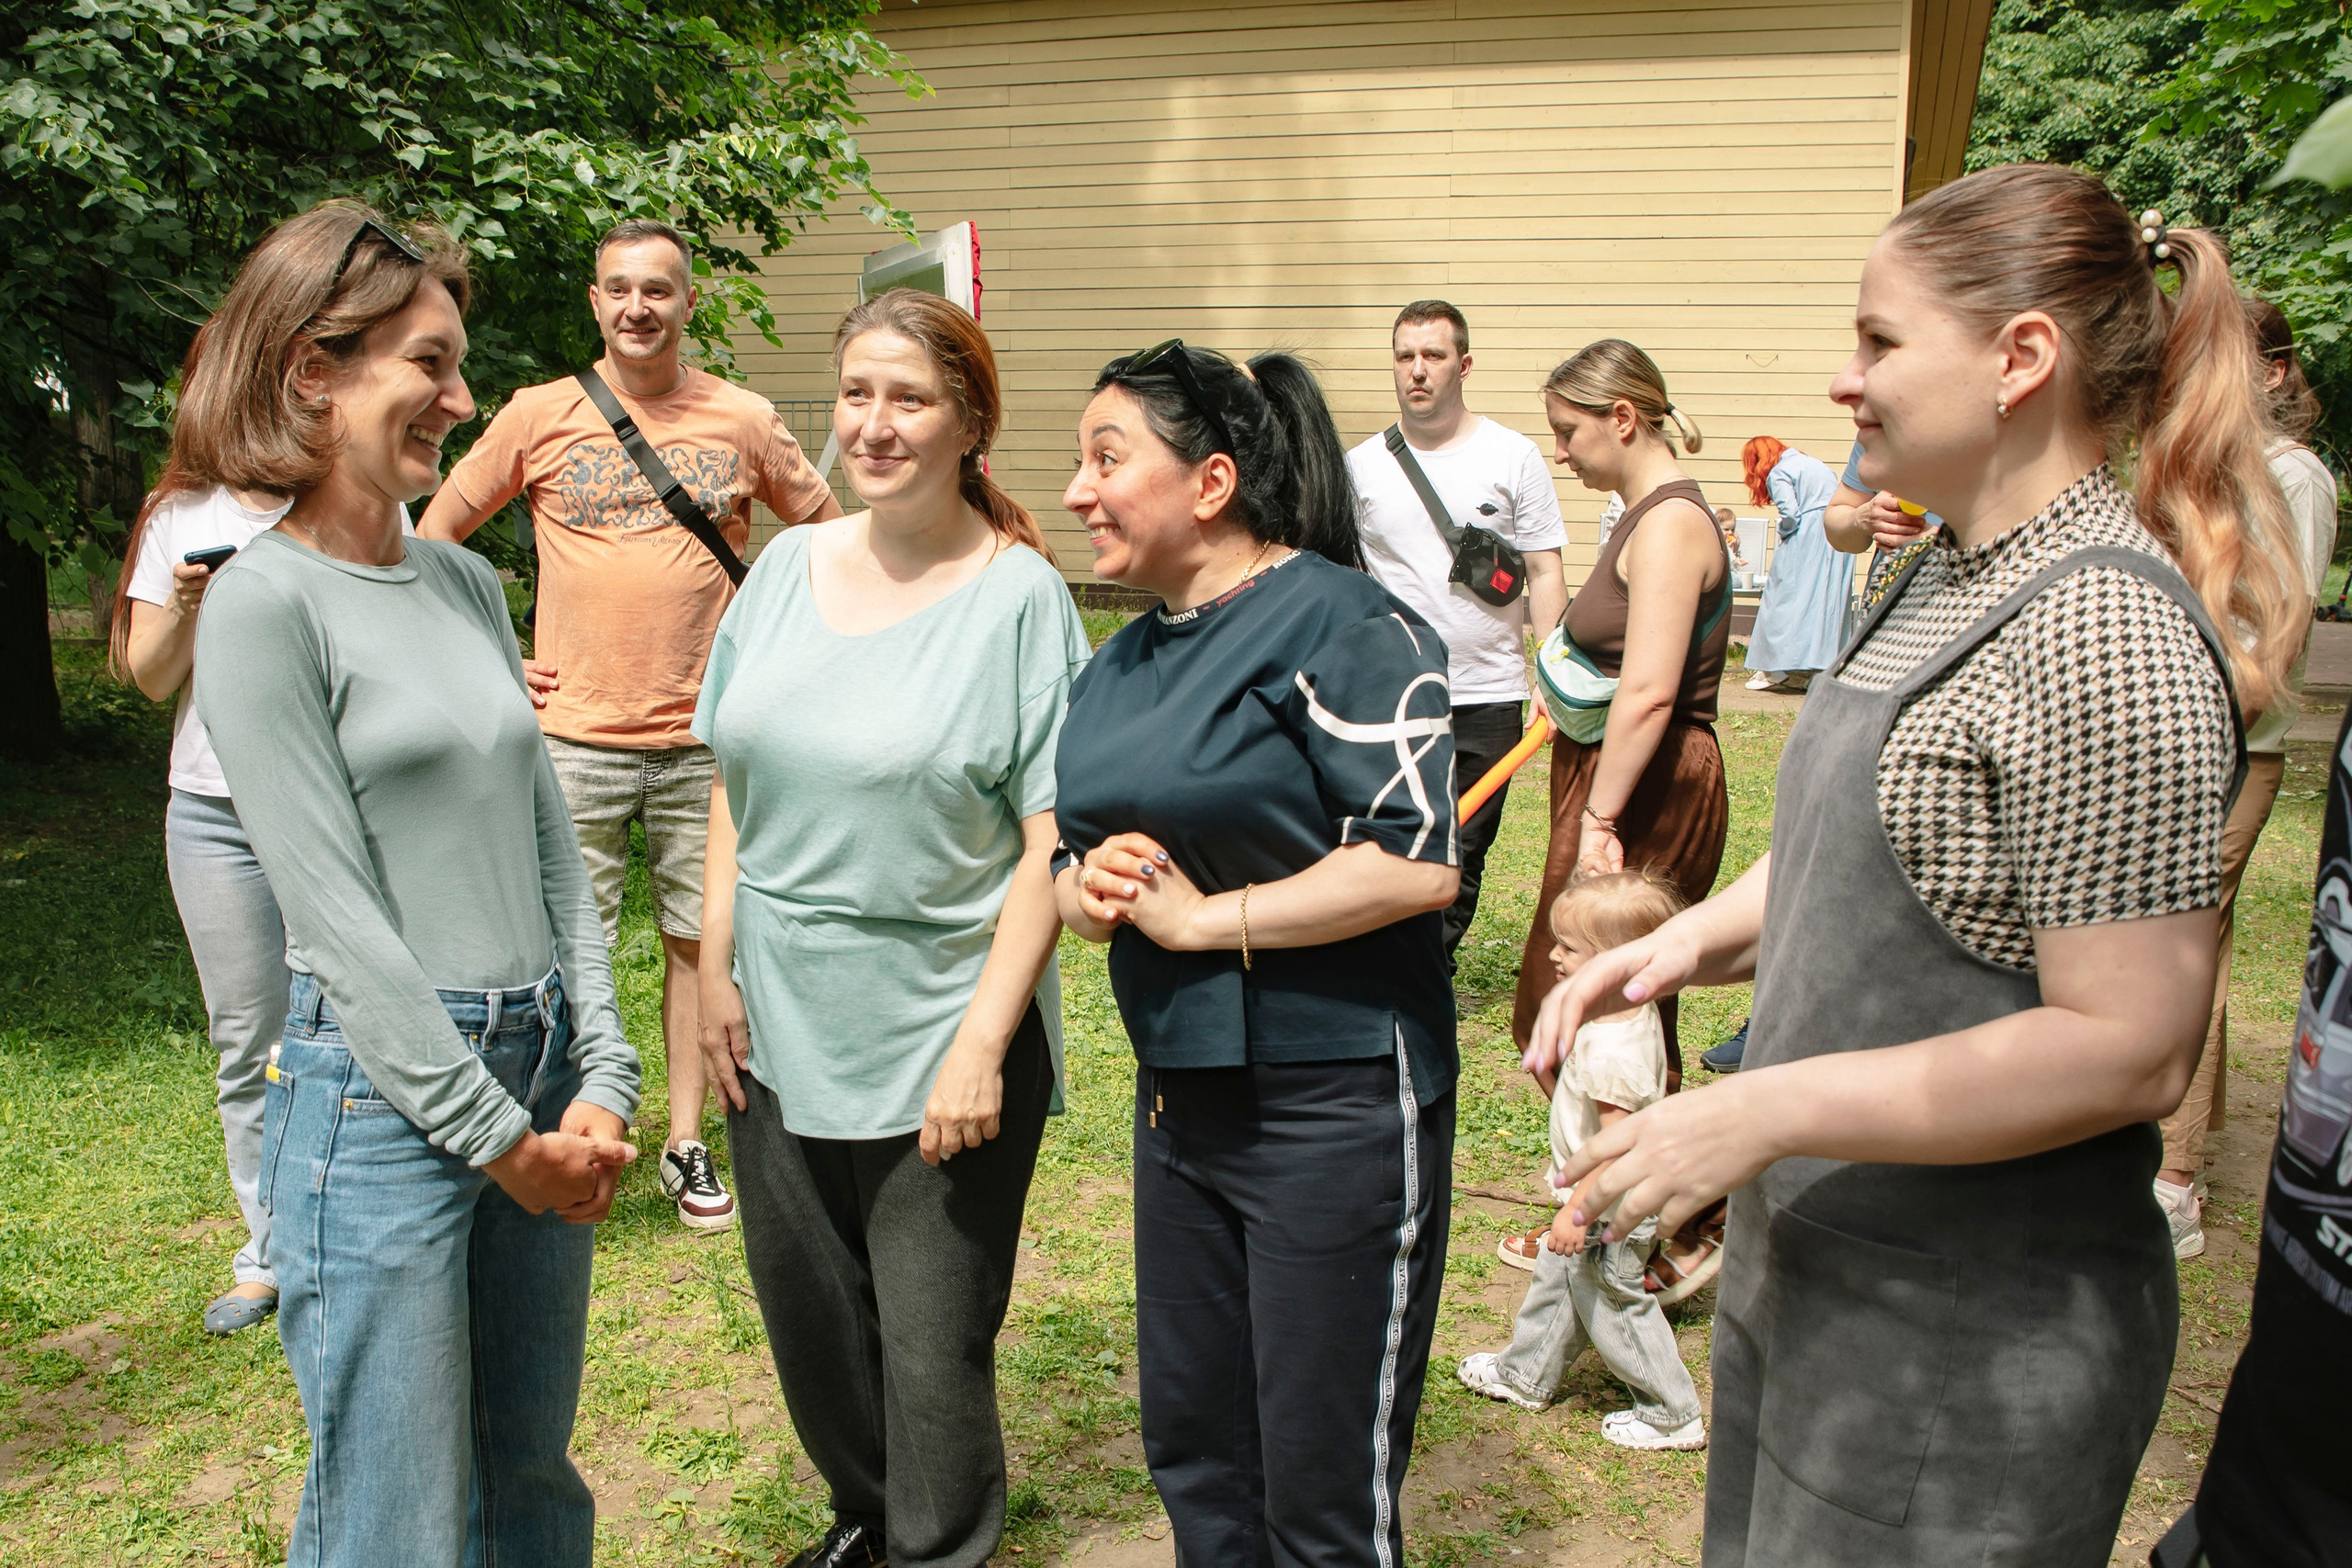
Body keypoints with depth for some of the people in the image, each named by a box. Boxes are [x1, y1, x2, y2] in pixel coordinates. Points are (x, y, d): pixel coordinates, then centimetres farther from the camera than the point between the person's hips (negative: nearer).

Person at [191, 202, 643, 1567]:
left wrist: (601, 1083, 2)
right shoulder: (266, 602, -10)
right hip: (383, 1094, -6)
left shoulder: (469, 582, 9)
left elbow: (551, 844, 9)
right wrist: (494, 1133, -11)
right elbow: (336, 911, -13)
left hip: (539, 1069, 6)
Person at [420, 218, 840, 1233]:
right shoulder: (539, 417, 1)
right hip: (576, 738, -1)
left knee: (698, 941, 9)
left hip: (705, 738, 1)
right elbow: (434, 536, 10)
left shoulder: (745, 421, 3)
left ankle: (688, 1147, 22)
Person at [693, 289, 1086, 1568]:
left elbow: (1052, 842, -14)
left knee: (933, 1351, 7)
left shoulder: (1020, 597, -11)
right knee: (807, 1318, 20)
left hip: (939, 1042, -5)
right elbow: (734, 782, 10)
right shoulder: (788, 567, 4)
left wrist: (982, 1042, -17)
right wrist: (716, 969, 4)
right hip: (778, 1030, 5)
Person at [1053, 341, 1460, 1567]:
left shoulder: (1341, 622, -13)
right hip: (1179, 1089, 8)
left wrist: (1202, 916, -16)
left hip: (1336, 1097, -7)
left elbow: (1418, 862, -22)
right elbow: (1075, 851, 18)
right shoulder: (1122, 663, 12)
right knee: (1191, 1454, 20)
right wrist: (1089, 890, -6)